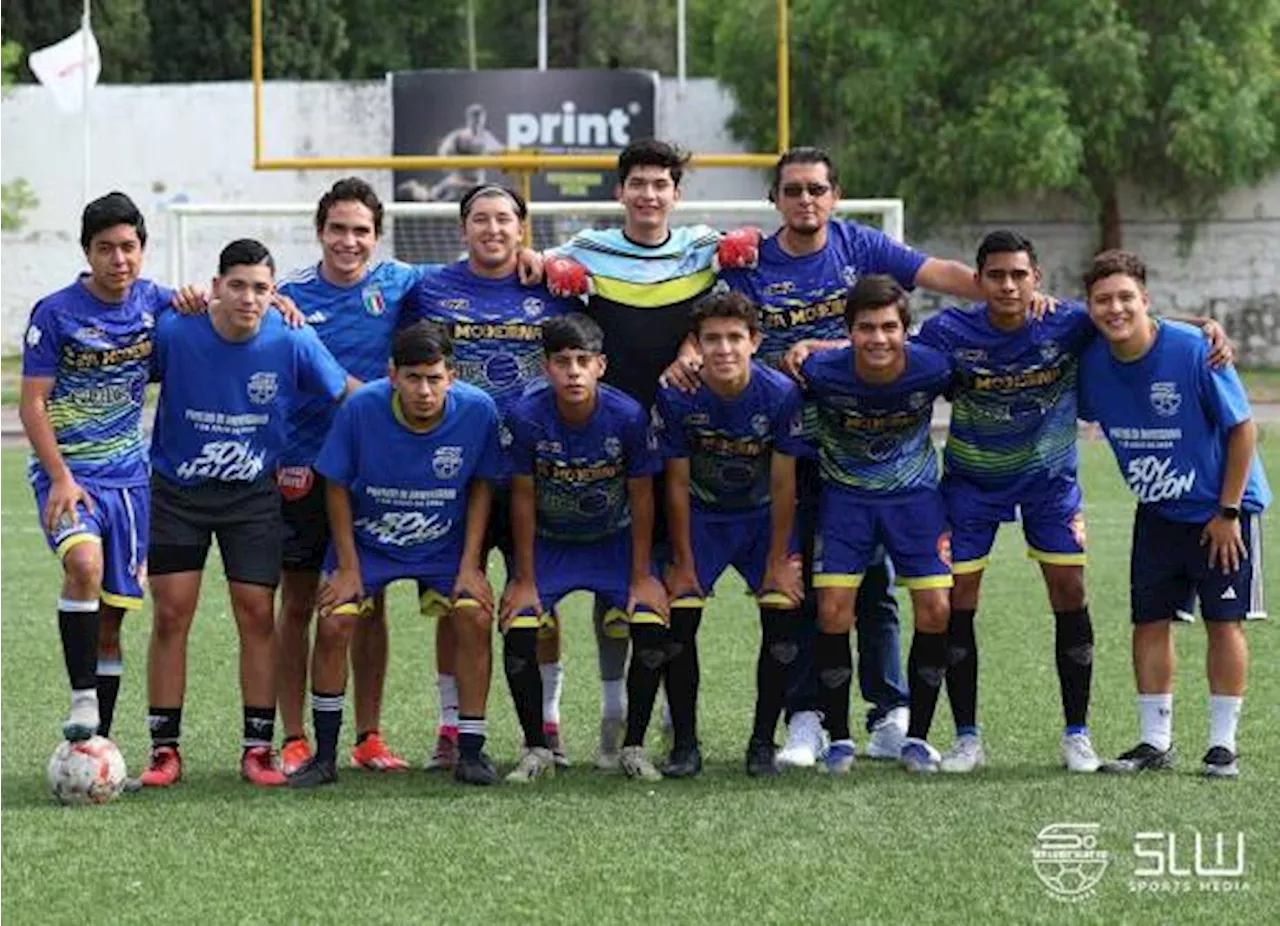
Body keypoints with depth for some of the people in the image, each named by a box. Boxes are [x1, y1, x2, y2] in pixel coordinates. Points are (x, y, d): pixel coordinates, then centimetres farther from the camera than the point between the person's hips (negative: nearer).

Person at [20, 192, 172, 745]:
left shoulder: (153, 301, 2)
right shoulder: (55, 313, -9)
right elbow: (32, 403, -9)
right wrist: (60, 478, -19)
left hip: (128, 476, 4)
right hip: (67, 471, -4)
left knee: (110, 618, 7)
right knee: (85, 563, -32)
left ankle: (97, 744, 15)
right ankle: (82, 701, -24)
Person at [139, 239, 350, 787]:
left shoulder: (293, 342, -14)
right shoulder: (172, 332, -16)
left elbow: (348, 396, 1)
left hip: (253, 495, 0)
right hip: (176, 491, 0)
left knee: (257, 615, -4)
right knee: (170, 616, -3)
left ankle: (258, 748, 6)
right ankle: (165, 750, 6)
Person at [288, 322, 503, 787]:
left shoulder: (478, 410, -21)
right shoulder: (360, 408, -24)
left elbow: (481, 486, -4)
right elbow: (337, 486, -10)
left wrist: (470, 565, -8)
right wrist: (347, 567, -9)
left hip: (445, 546, 1)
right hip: (367, 541, -1)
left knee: (476, 618, -17)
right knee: (333, 625, -14)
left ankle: (470, 750, -4)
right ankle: (324, 756, 1)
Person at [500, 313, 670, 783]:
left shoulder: (627, 415, -22)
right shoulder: (526, 417, -22)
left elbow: (641, 497, -11)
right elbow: (523, 498, -12)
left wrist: (642, 577, -9)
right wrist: (524, 580, -9)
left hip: (614, 539, 0)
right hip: (547, 542, 0)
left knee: (652, 628, -19)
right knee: (517, 634, -19)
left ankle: (634, 747, 0)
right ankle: (536, 750, 0)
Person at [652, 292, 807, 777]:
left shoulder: (780, 394, -22)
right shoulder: (676, 396, -21)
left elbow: (783, 485, -14)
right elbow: (677, 484, -12)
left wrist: (778, 562, -11)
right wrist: (682, 564, -9)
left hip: (763, 517, 0)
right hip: (700, 516, 0)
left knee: (782, 619, -12)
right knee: (679, 620, -12)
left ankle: (763, 743, 2)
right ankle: (685, 745, 1)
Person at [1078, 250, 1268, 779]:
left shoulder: (1194, 350, -23)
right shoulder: (1092, 362, -9)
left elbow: (1243, 428, -16)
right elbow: (1073, 414, 13)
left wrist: (1228, 511, -15)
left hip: (1223, 509, -4)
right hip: (1157, 513, 4)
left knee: (1224, 622, -3)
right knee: (1150, 622, 2)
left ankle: (1223, 745, 5)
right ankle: (1155, 742, 11)